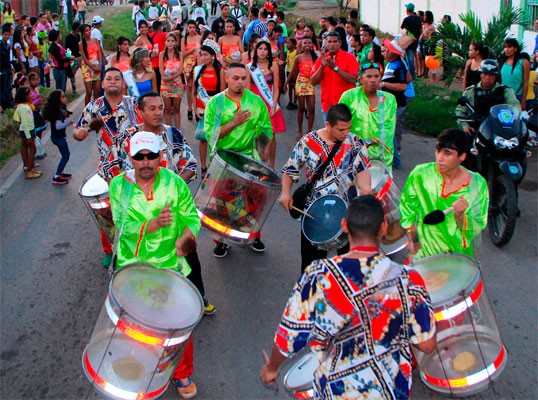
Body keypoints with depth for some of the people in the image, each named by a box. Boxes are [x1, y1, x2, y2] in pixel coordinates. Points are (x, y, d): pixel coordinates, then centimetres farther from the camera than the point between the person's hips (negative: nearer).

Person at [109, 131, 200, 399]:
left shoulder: (175, 183, -5)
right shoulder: (119, 185, -5)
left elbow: (192, 218, -4)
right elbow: (123, 226, -13)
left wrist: (184, 238, -24)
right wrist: (154, 224, -29)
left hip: (170, 267, 0)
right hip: (133, 268, 1)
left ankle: (182, 375, 30)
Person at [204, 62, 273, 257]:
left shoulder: (256, 101, 0)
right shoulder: (215, 103, -5)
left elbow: (265, 130, 5)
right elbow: (210, 134, -13)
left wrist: (264, 152, -4)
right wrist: (234, 123, -20)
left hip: (249, 157, 1)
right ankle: (222, 239, 21)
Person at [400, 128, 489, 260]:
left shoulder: (477, 184, -14)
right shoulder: (421, 174, -13)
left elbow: (476, 229, -11)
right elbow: (407, 207, 1)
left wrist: (460, 215, -30)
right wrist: (413, 240, -1)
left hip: (459, 255, 0)